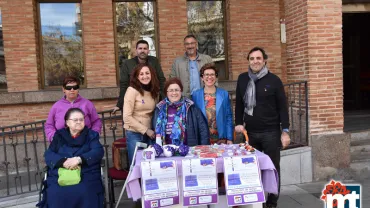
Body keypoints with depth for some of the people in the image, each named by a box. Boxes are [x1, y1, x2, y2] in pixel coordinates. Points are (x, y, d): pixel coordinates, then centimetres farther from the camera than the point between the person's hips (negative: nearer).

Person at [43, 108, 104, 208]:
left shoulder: (91, 135, 14)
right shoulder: (59, 136, 17)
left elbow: (98, 152, -2)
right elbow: (48, 154, 5)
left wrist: (79, 159, -19)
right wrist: (64, 162, -16)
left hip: (86, 175, -1)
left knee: (85, 193, -32)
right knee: (55, 195, -29)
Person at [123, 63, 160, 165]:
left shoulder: (154, 91, 6)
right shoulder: (132, 90, -11)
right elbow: (127, 117, -15)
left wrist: (152, 130, -2)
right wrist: (146, 130, -14)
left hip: (149, 134, 5)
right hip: (134, 134, -5)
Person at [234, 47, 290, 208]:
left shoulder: (274, 80, -4)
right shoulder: (242, 79, 6)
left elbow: (282, 107, -4)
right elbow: (239, 103, 13)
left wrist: (285, 131, -7)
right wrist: (238, 123, 5)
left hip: (271, 132, -2)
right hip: (250, 132, 3)